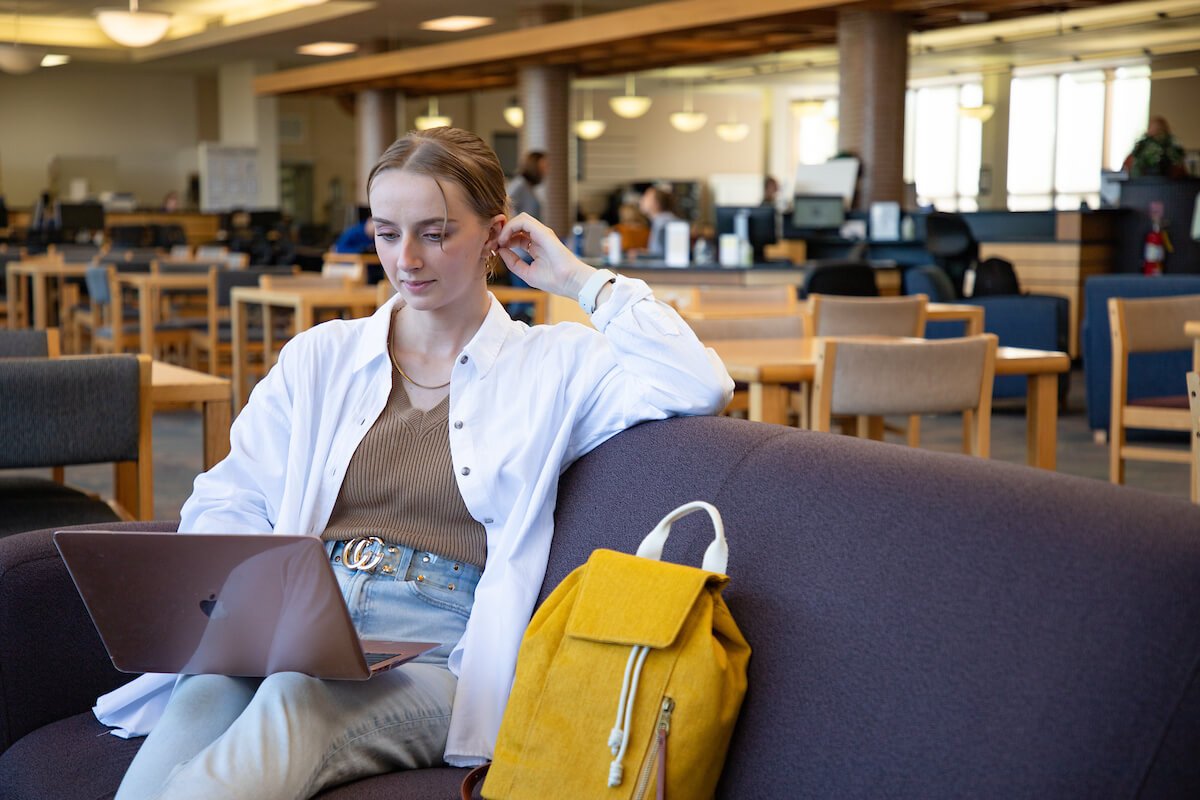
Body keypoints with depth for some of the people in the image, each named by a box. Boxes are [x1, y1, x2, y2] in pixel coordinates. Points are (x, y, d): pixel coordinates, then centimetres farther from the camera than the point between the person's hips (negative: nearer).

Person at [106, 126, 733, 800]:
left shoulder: (552, 366, 10)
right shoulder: (320, 355, 20)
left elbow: (702, 388, -6)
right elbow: (224, 503, 16)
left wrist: (582, 281, 3)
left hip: (434, 652, -2)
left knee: (296, 701, -37)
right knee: (203, 696, -34)